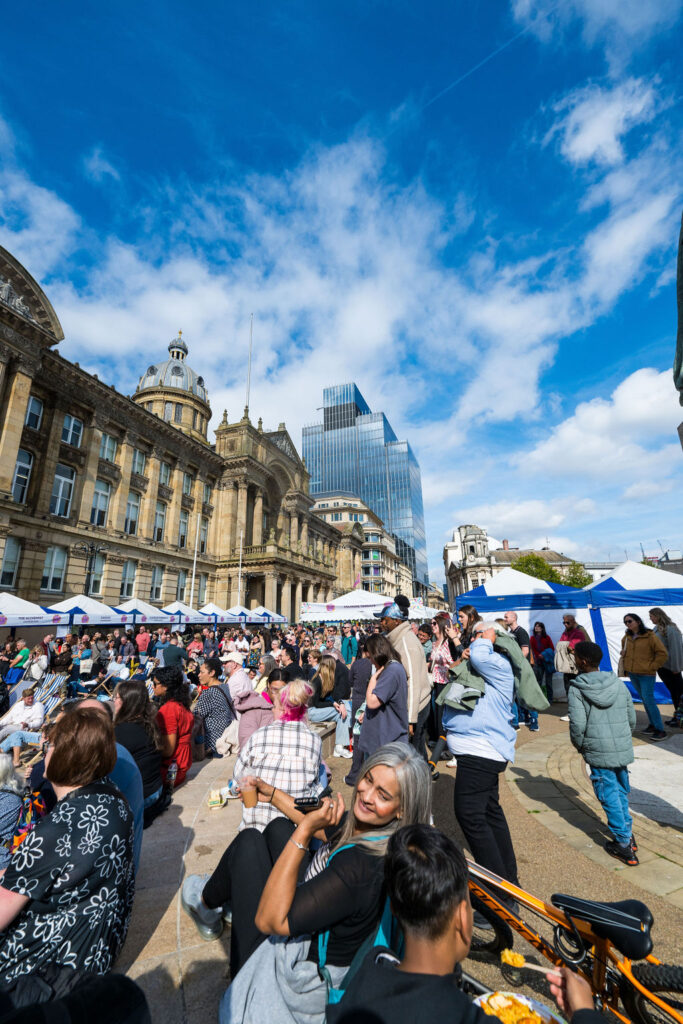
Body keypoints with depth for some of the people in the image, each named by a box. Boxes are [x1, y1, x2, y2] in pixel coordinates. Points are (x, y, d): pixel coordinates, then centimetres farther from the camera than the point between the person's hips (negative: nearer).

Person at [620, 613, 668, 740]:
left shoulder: (650, 636, -13)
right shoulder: (626, 637, 5)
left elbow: (663, 654, -11)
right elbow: (624, 652, 24)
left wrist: (651, 667, -10)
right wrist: (625, 664, 11)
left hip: (646, 674, -6)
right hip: (632, 673, 6)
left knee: (649, 700, -9)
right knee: (644, 700, 15)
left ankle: (660, 730, 1)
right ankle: (652, 724, 26)